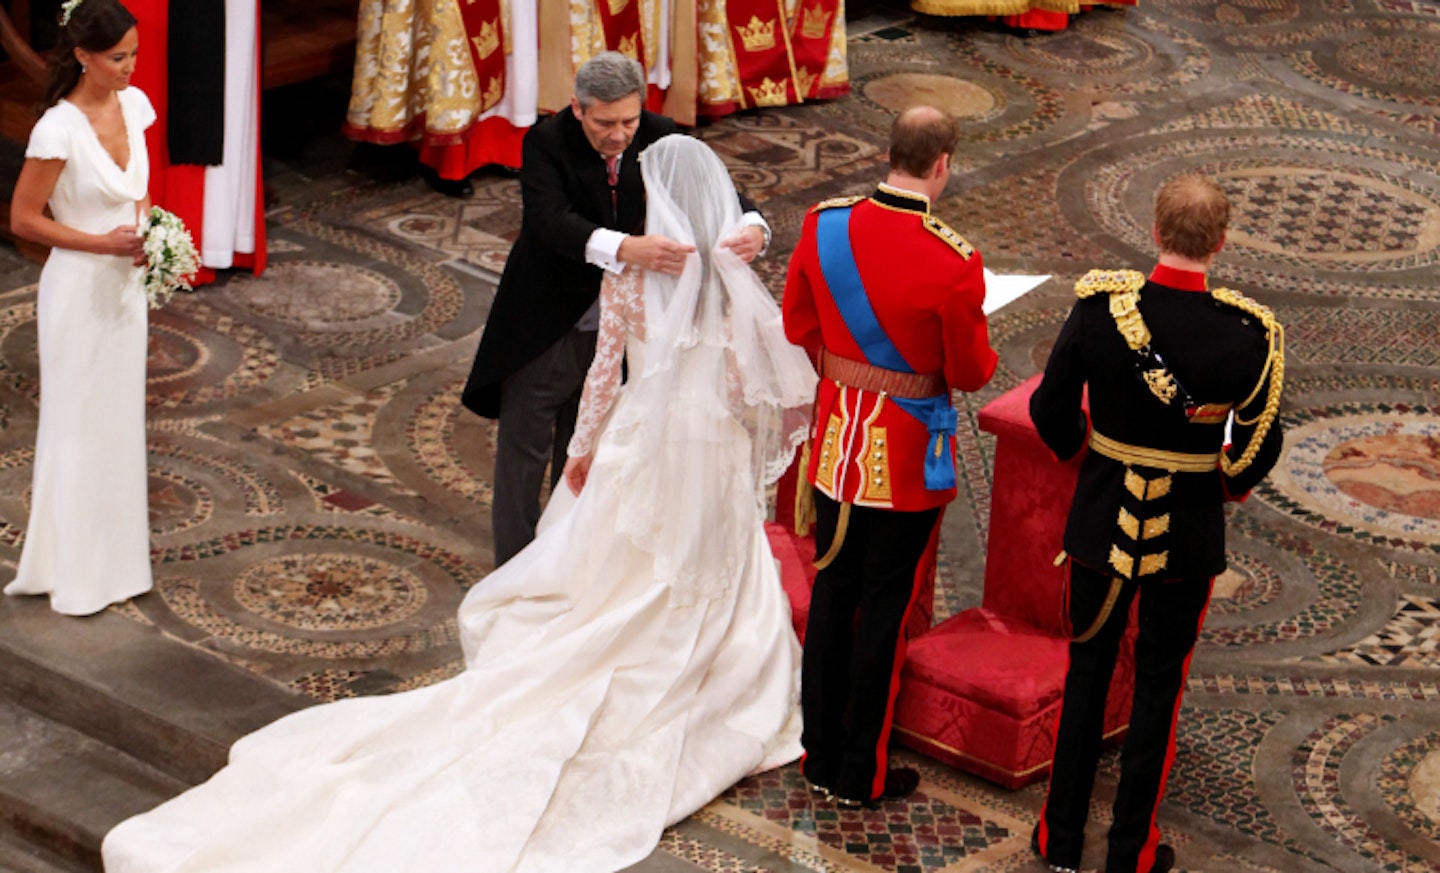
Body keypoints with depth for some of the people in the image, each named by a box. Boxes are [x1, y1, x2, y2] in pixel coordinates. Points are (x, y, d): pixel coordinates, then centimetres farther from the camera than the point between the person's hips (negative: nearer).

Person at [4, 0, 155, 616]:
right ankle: (71, 571, 18)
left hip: (125, 286, 7)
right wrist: (104, 243, -20)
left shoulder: (134, 104, -1)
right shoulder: (59, 128, -22)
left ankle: (115, 560, 28)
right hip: (79, 290, -7)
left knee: (120, 422, 15)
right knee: (77, 427, 5)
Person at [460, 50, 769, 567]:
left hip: (615, 324, 4)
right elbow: (551, 221, -39)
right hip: (544, 326, -4)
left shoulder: (657, 137, -12)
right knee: (525, 452, 4)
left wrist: (751, 227, -41)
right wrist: (626, 248, -56)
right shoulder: (547, 143, -23)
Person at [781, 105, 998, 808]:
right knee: (884, 606, 7)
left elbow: (799, 325, 6)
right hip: (908, 456, -5)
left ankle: (821, 755, 28)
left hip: (837, 439, 5)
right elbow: (971, 373, -12)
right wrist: (981, 347, 9)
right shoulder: (952, 262, -23)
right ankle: (861, 773, 18)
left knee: (832, 593, 17)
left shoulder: (823, 225, -7)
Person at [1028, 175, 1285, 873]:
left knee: (1087, 671, 17)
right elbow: (1259, 444, -10)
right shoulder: (1246, 332, -18)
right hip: (1189, 531, -1)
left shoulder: (1098, 305, -15)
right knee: (1159, 683, 13)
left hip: (1102, 519, 1)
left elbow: (1050, 409, -7)